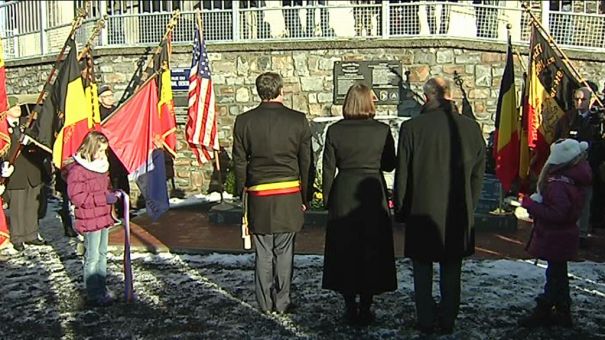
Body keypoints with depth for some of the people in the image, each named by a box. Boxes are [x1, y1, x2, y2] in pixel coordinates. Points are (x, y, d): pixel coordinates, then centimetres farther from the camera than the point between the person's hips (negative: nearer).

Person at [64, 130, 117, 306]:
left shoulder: (100, 165, 11)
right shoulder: (77, 170, -17)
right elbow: (77, 197, -23)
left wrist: (111, 195, 5)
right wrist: (103, 198, -25)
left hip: (104, 216, 9)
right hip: (90, 220, -9)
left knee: (102, 254, 16)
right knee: (92, 257, -1)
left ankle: (101, 288, 28)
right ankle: (93, 295, 8)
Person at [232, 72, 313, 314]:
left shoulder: (244, 121, -1)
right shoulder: (298, 120, -3)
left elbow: (239, 162, 4)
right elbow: (306, 163, 1)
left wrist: (243, 193, 14)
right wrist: (305, 197, 9)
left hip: (258, 196, 1)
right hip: (289, 196, -1)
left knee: (263, 253, 10)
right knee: (284, 253, 8)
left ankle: (265, 303, 19)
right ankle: (282, 303, 17)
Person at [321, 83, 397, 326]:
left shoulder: (335, 131, -4)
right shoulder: (382, 130, -5)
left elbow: (328, 169, -1)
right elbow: (390, 165, 3)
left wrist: (327, 199, 8)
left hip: (343, 196, 1)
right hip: (372, 194, 0)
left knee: (344, 253, 10)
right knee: (371, 252, 9)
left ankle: (350, 308, 17)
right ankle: (365, 308, 14)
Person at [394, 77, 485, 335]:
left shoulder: (412, 127, -12)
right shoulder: (471, 127, -4)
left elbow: (402, 174, -7)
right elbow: (478, 174, 2)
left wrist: (400, 209, 4)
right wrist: (469, 207, 13)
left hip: (422, 210, -2)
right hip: (459, 214, 2)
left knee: (423, 271, 12)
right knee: (451, 271, 15)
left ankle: (426, 322, 20)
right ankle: (448, 321, 25)